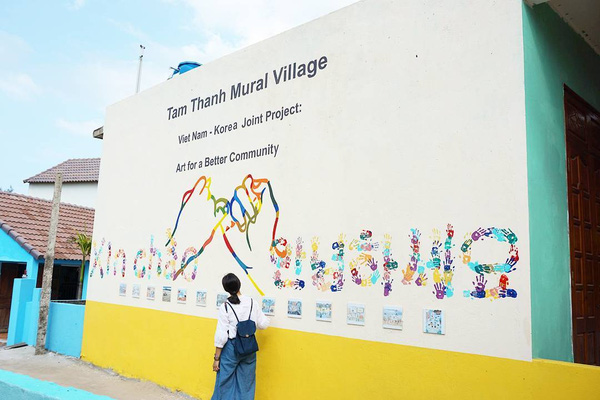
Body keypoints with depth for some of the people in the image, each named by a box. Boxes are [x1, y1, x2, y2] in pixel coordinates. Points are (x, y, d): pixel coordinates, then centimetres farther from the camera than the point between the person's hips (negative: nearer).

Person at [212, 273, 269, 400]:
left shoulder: (225, 307, -13)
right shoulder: (253, 303, -5)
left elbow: (221, 336, -12)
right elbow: (263, 324, 3)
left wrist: (217, 358, -4)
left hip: (231, 348, -3)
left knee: (225, 383, 11)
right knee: (246, 384, 14)